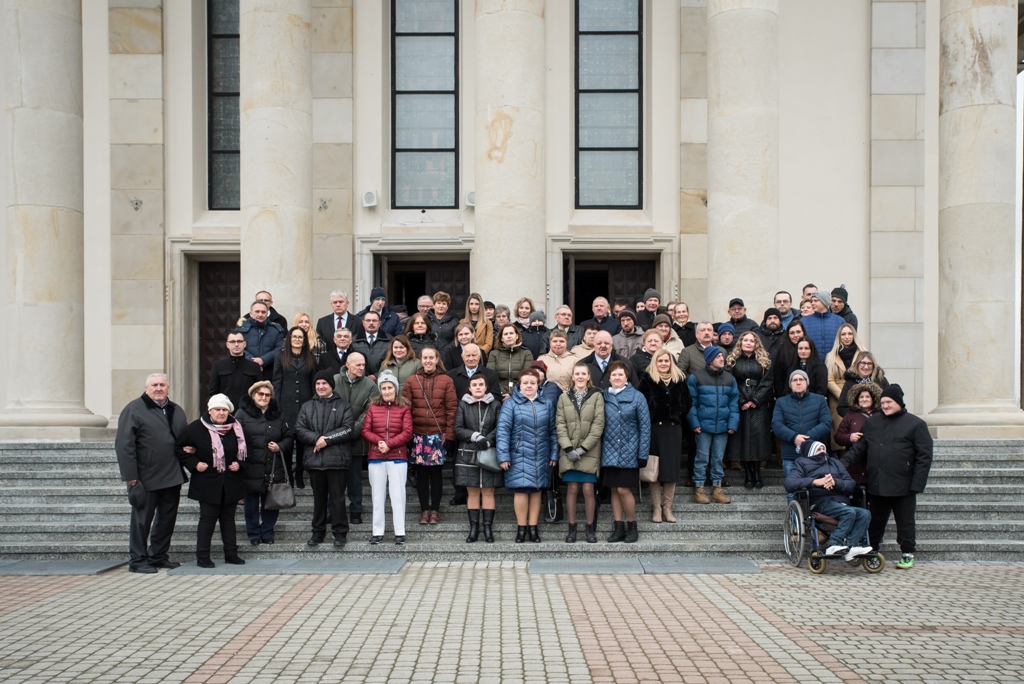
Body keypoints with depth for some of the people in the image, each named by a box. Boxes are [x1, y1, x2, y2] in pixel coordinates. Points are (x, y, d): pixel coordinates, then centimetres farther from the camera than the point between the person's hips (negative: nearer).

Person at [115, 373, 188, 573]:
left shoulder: (176, 411, 15)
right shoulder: (134, 409, -6)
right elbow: (124, 444, -12)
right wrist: (130, 476, -16)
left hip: (172, 477, 6)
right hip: (146, 478, -6)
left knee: (167, 518, 12)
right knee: (142, 520, 2)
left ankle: (158, 556, 24)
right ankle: (138, 560, 12)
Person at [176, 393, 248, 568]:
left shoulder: (236, 428, 3)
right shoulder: (196, 428, -6)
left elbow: (243, 451, 16)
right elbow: (180, 449, 1)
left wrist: (238, 463, -2)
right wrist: (194, 464, -9)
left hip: (231, 483, 3)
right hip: (207, 482, -3)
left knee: (228, 518, 10)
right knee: (207, 518, -1)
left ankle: (231, 554, 17)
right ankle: (202, 557, 7)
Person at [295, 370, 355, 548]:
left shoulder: (343, 406, 6)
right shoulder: (307, 407, 15)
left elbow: (348, 429, -6)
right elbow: (299, 430, 5)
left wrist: (327, 439, -14)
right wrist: (316, 438, -12)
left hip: (337, 460, -3)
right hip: (314, 459, 3)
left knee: (337, 498, -2)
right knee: (319, 498, 11)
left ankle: (340, 533, 6)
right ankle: (317, 532, 19)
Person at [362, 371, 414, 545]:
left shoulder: (403, 408, -1)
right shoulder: (373, 407, 6)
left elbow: (407, 432, -5)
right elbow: (365, 430, 3)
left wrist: (389, 444, -14)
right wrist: (379, 441, -14)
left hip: (397, 457, -2)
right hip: (375, 458, 3)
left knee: (397, 495, -1)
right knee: (377, 495, 8)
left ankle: (400, 532, 4)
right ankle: (377, 531, 14)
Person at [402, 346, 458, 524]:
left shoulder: (446, 381, 2)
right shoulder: (412, 381, 6)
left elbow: (451, 408, 0)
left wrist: (450, 434, -5)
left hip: (438, 434, -1)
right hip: (418, 434, 1)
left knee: (436, 472, 4)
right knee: (421, 473, 6)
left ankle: (435, 509, 14)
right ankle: (424, 509, 16)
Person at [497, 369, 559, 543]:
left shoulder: (546, 405, 10)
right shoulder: (511, 404, -2)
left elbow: (552, 431, 12)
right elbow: (503, 430, -6)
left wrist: (554, 454, 7)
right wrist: (503, 456, -12)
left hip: (541, 456, 3)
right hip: (519, 455, -3)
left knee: (536, 490, 6)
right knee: (521, 489, -6)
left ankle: (533, 527, 15)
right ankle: (521, 527, 7)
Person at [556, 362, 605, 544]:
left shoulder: (597, 396, 2)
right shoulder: (564, 397, 9)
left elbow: (598, 425, -5)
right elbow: (560, 425, 3)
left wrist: (583, 448, -10)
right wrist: (568, 448, -9)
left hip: (589, 452, -2)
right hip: (569, 452, 2)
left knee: (588, 489, -3)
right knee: (572, 489, 1)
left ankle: (590, 528, 8)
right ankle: (572, 528, 9)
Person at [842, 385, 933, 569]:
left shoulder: (916, 424, -3)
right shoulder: (871, 422, 11)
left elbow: (924, 456, -6)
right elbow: (859, 449, 12)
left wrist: (917, 484, -12)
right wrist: (842, 464, -2)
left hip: (903, 486, -4)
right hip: (876, 485, 4)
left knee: (905, 522, 8)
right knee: (875, 522, 12)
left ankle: (908, 554, 21)